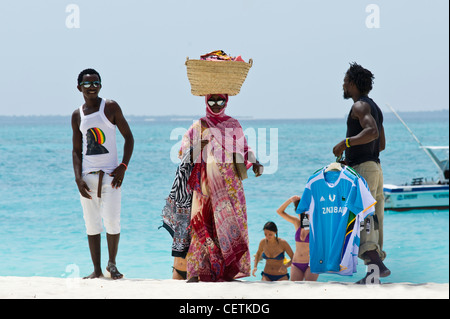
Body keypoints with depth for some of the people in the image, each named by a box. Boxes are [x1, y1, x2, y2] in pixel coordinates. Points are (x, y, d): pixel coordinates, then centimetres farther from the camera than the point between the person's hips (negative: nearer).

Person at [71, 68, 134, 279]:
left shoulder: (110, 107, 0)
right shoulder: (77, 115, 9)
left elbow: (129, 137, 2)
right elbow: (76, 150, 12)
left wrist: (123, 167, -9)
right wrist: (78, 178, -2)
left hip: (110, 174, -3)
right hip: (87, 176, 3)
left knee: (112, 221, -10)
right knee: (91, 224, 3)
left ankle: (112, 264, 10)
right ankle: (97, 270, 10)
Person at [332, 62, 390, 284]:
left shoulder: (360, 106, -9)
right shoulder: (374, 107, 22)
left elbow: (372, 132, -27)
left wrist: (346, 143, -25)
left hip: (362, 169, -10)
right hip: (374, 167, 10)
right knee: (373, 220, 10)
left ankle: (375, 263, -33)